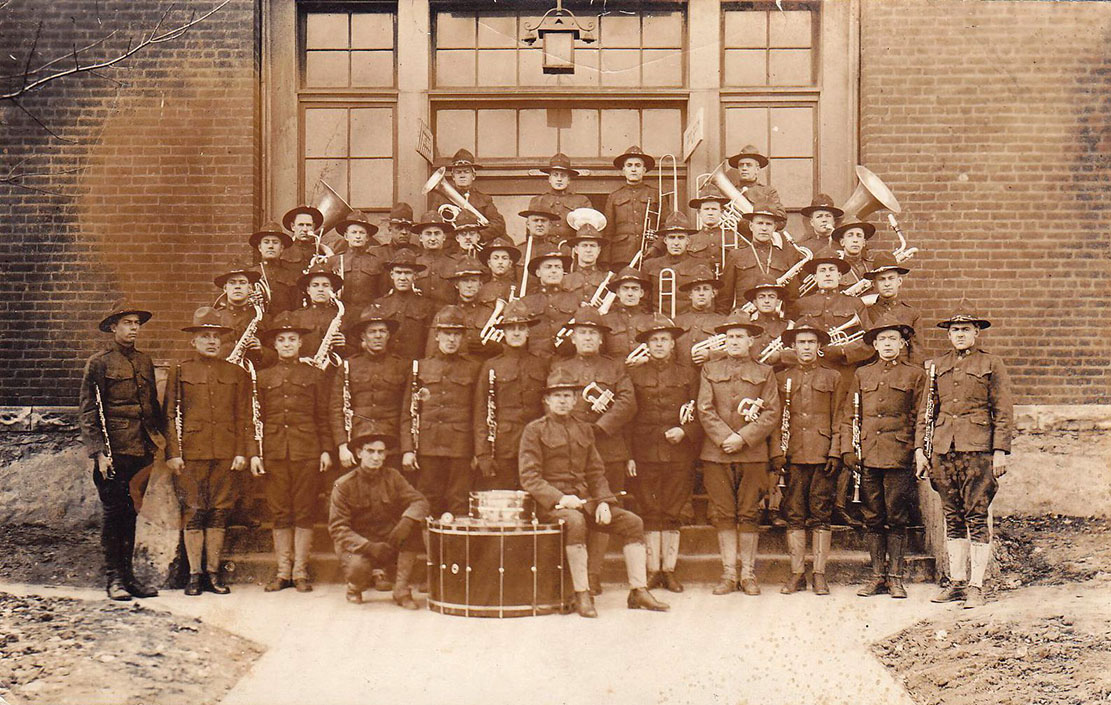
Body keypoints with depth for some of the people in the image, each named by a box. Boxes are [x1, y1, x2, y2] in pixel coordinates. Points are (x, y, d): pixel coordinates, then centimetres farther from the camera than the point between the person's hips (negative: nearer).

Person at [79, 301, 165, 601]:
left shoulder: (145, 362, 16)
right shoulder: (99, 362, -2)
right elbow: (88, 411, -5)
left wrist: (160, 435, 9)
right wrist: (98, 452, -13)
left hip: (141, 451, 5)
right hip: (114, 450, -5)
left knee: (130, 512, 10)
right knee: (113, 512, -2)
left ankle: (128, 575, 16)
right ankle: (114, 578, 4)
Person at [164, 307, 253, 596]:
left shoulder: (236, 374, 11)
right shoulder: (180, 372, 6)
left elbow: (244, 417, 9)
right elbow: (172, 416, 3)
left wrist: (243, 452, 1)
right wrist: (173, 453, -5)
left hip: (225, 454, 2)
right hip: (191, 453, -2)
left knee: (219, 513, 4)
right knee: (193, 513, -1)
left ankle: (213, 572, 11)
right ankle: (194, 573, 6)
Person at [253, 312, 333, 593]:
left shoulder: (314, 375, 7)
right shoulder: (263, 377, 10)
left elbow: (323, 417, 7)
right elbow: (258, 418, 9)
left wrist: (326, 450, 0)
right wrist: (254, 454, 2)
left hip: (307, 452, -1)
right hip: (274, 452, 1)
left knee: (304, 512, 1)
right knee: (279, 514, 4)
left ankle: (300, 571, 7)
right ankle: (283, 572, 11)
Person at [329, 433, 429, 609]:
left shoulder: (392, 476, 0)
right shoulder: (343, 485, -10)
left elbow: (419, 501, -8)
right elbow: (337, 528, -13)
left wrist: (406, 522, -31)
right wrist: (368, 546, -27)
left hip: (389, 543, 3)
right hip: (356, 545, -3)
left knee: (413, 531, -25)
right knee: (359, 567, -35)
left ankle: (401, 590, -16)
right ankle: (354, 588, 5)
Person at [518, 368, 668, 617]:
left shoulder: (584, 429, 16)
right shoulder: (535, 430, -1)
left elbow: (596, 473, 16)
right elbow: (529, 478, -9)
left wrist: (603, 501, -2)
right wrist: (560, 498, -21)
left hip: (583, 499, 6)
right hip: (551, 503, -6)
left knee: (633, 522, -9)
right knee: (575, 521, -38)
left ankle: (639, 592, -5)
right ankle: (582, 595, -30)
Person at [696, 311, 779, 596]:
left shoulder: (764, 372, 9)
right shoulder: (710, 370, 11)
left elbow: (772, 413, 1)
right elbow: (704, 409, 3)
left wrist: (743, 438, -11)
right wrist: (725, 438, -11)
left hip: (753, 452, -1)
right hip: (716, 452, 1)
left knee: (749, 514, 2)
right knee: (723, 514, 2)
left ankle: (748, 574, 9)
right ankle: (728, 573, 8)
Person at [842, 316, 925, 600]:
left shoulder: (915, 375, 7)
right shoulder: (862, 374, 14)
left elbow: (921, 418, 5)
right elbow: (848, 416, 13)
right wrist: (848, 449, 3)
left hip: (899, 456, -3)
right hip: (867, 456, 3)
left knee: (896, 518, 0)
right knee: (873, 518, 6)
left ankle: (895, 577, 9)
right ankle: (878, 576, 13)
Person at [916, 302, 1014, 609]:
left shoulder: (991, 364, 4)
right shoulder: (936, 366, 14)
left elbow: (1003, 411, 1)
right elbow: (924, 411, 15)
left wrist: (1000, 451, -7)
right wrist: (920, 449, 7)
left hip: (978, 449, -4)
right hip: (943, 450, 4)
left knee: (977, 519, -4)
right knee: (953, 519, 8)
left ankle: (976, 585, 0)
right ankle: (957, 581, 15)